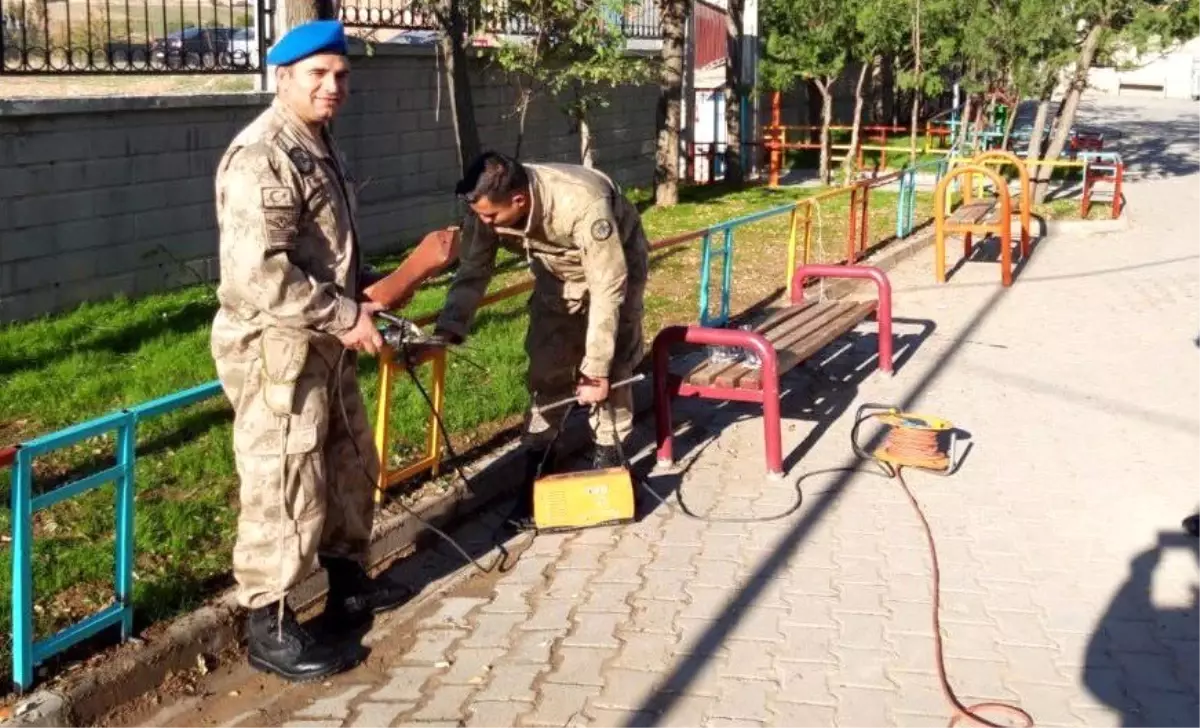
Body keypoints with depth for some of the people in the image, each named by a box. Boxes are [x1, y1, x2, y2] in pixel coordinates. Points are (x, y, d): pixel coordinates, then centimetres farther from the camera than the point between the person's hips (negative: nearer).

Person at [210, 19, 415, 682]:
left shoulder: (318, 146, 15)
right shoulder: (261, 157, -19)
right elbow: (258, 270, -29)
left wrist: (363, 289, 9)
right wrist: (343, 315, -23)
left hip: (323, 344, 11)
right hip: (274, 349, -11)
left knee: (351, 465, 21)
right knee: (285, 487, -4)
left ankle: (347, 582, 39)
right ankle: (268, 627, 8)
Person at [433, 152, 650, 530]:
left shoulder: (583, 204, -44)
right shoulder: (487, 207, -28)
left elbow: (607, 290, -37)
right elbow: (472, 273, -16)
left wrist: (596, 367, -33)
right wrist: (448, 328, -32)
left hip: (615, 267, -4)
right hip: (558, 274, 4)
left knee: (610, 372, -9)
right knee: (546, 369, -1)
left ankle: (607, 460, 7)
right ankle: (537, 468, 8)